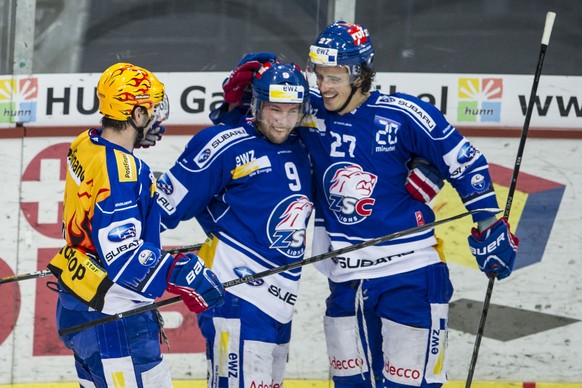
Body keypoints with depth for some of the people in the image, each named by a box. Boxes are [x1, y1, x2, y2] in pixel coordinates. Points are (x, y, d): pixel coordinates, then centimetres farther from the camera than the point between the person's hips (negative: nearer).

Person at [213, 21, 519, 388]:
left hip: (409, 274, -5)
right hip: (347, 280, 5)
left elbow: (465, 163, -3)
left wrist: (491, 227, -2)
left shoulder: (402, 116, -12)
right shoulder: (311, 112, 0)